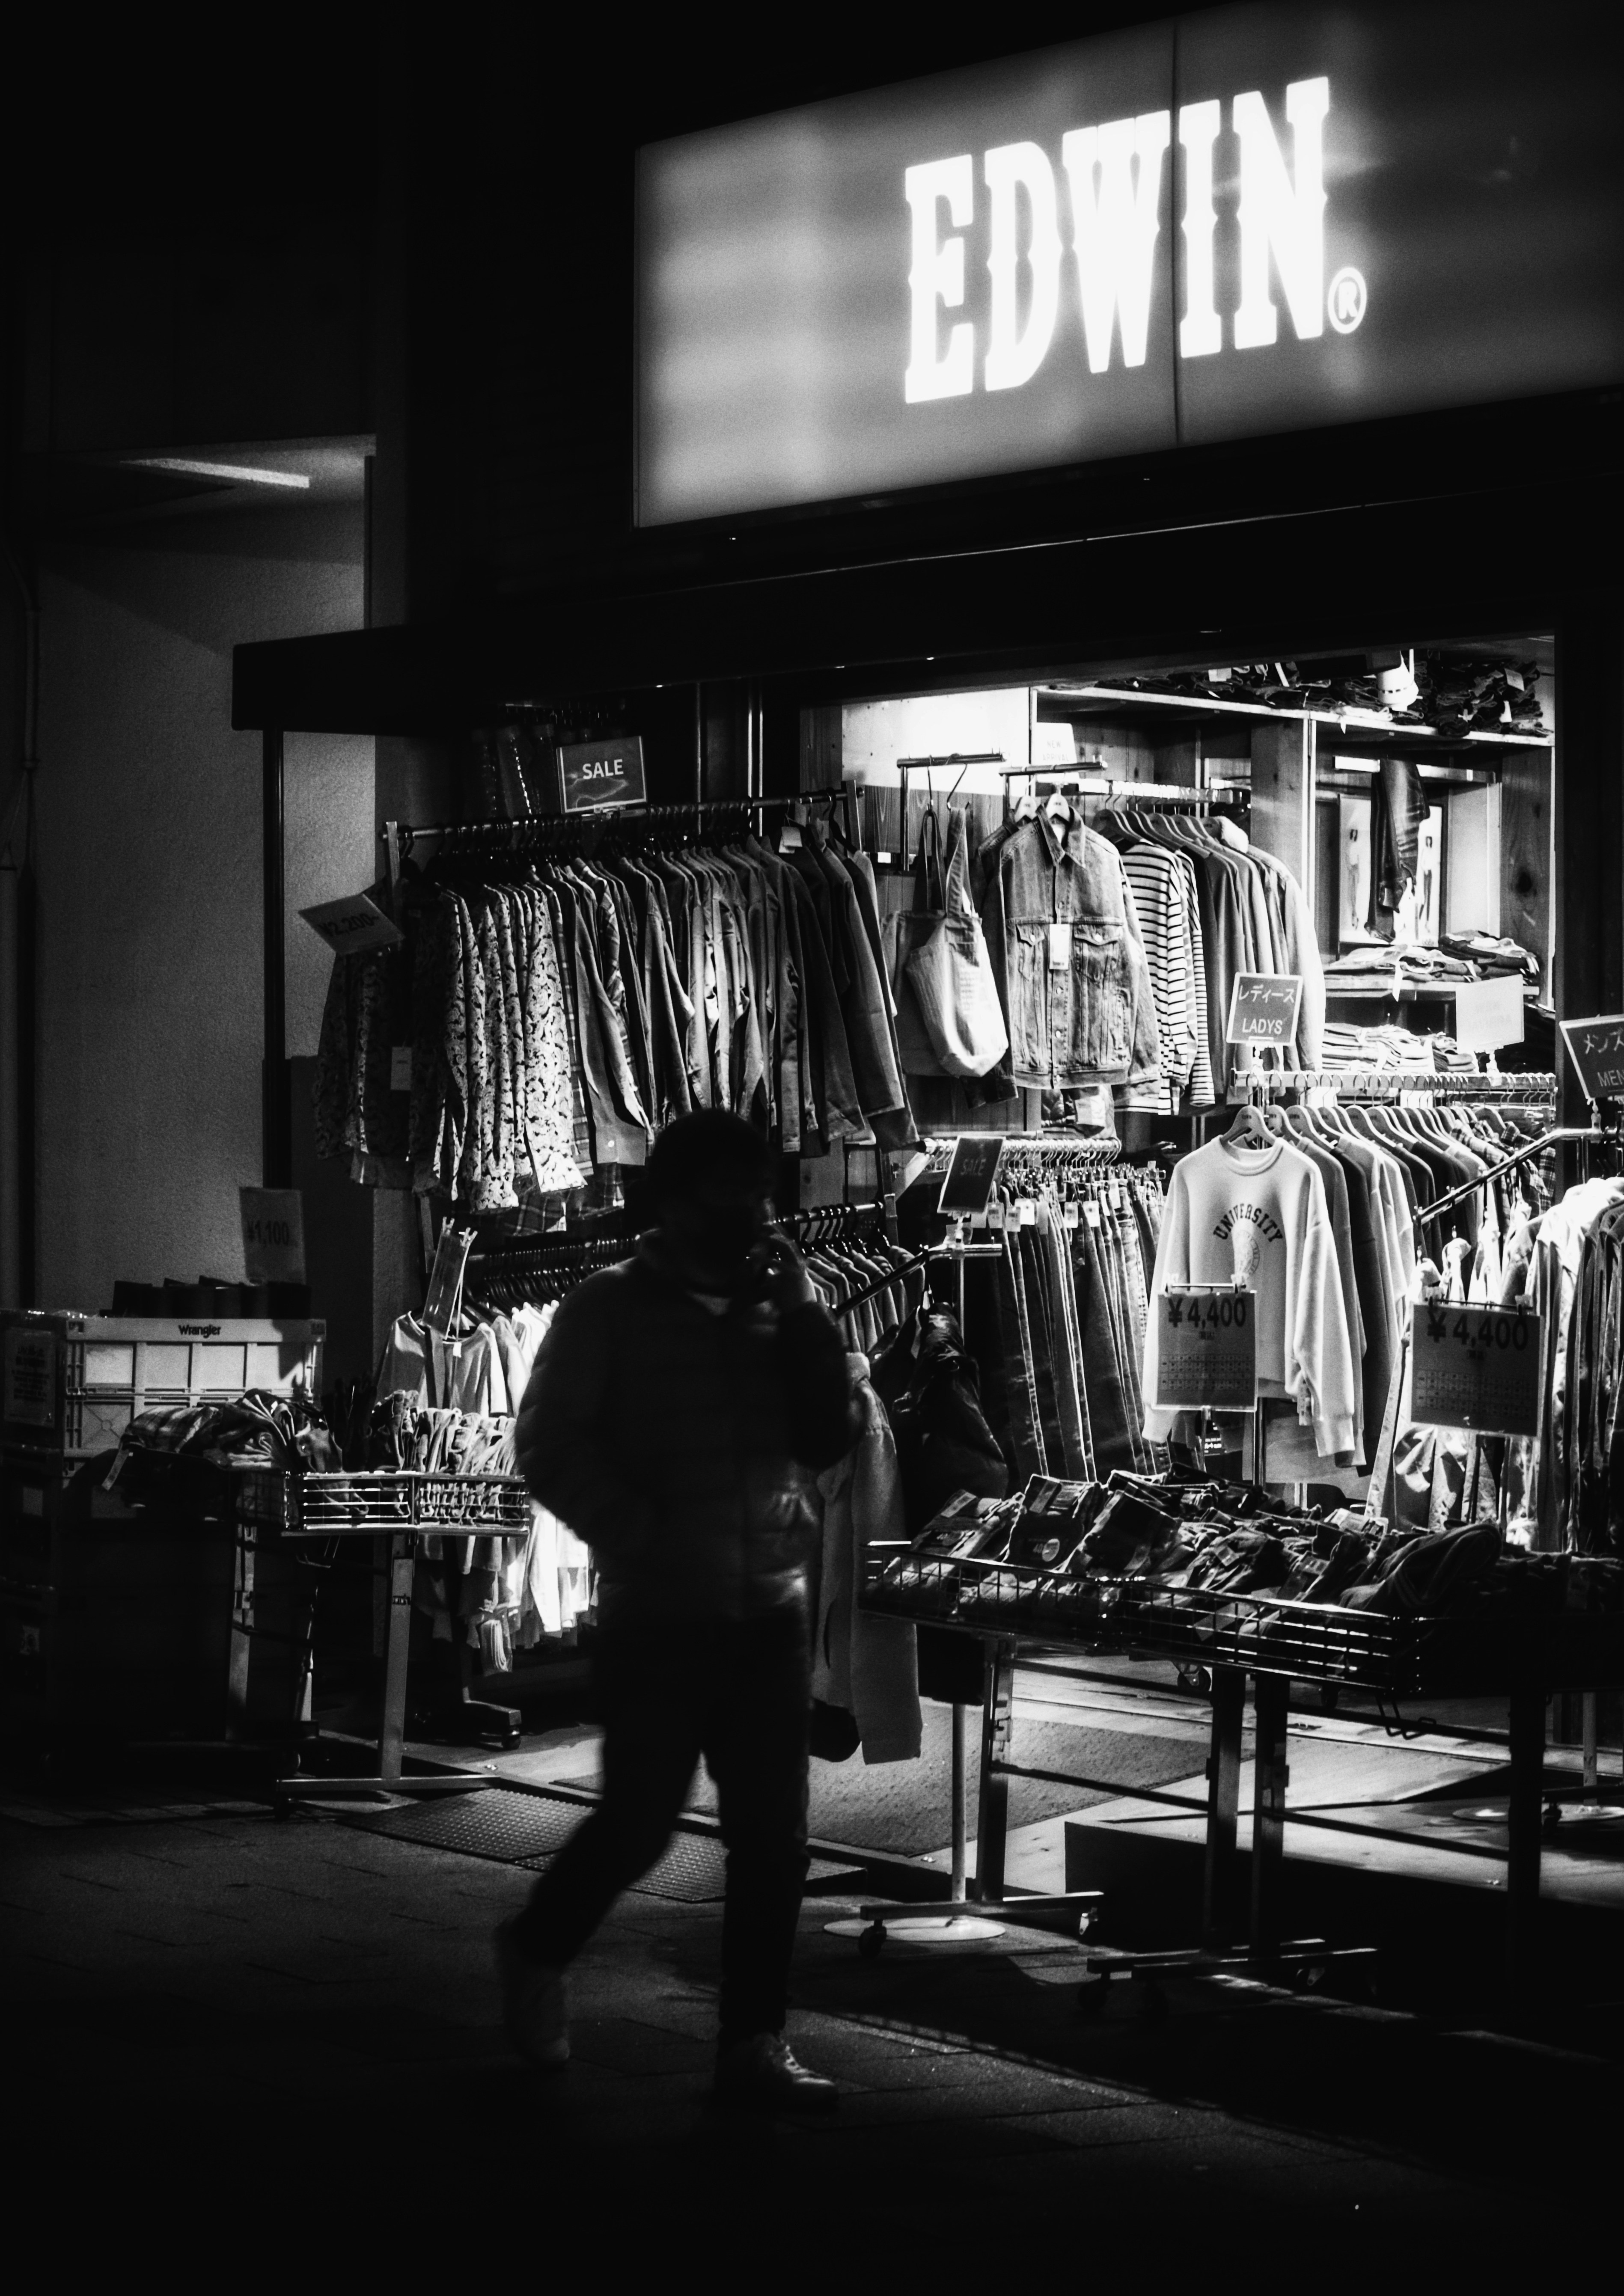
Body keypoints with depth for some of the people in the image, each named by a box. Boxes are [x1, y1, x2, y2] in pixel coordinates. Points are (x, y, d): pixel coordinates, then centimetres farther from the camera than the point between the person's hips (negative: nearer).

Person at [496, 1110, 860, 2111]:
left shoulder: (783, 1305, 10)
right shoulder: (611, 1312, -1)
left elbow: (833, 1437, 3)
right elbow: (552, 1446, -5)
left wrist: (801, 1317, -6)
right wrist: (642, 1536, -14)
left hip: (771, 1612, 4)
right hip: (657, 1615, -4)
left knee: (774, 1834, 0)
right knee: (642, 1818, -2)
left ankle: (755, 2041, 7)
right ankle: (538, 1952, 25)